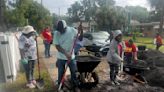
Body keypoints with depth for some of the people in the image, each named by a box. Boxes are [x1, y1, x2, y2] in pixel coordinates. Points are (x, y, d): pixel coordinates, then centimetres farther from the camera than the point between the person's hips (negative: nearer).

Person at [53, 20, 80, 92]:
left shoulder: (72, 30, -10)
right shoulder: (56, 33, -12)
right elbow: (57, 46, -13)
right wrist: (66, 54, -23)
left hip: (71, 56, 1)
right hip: (61, 57, 0)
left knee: (74, 72, 12)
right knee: (61, 73, 12)